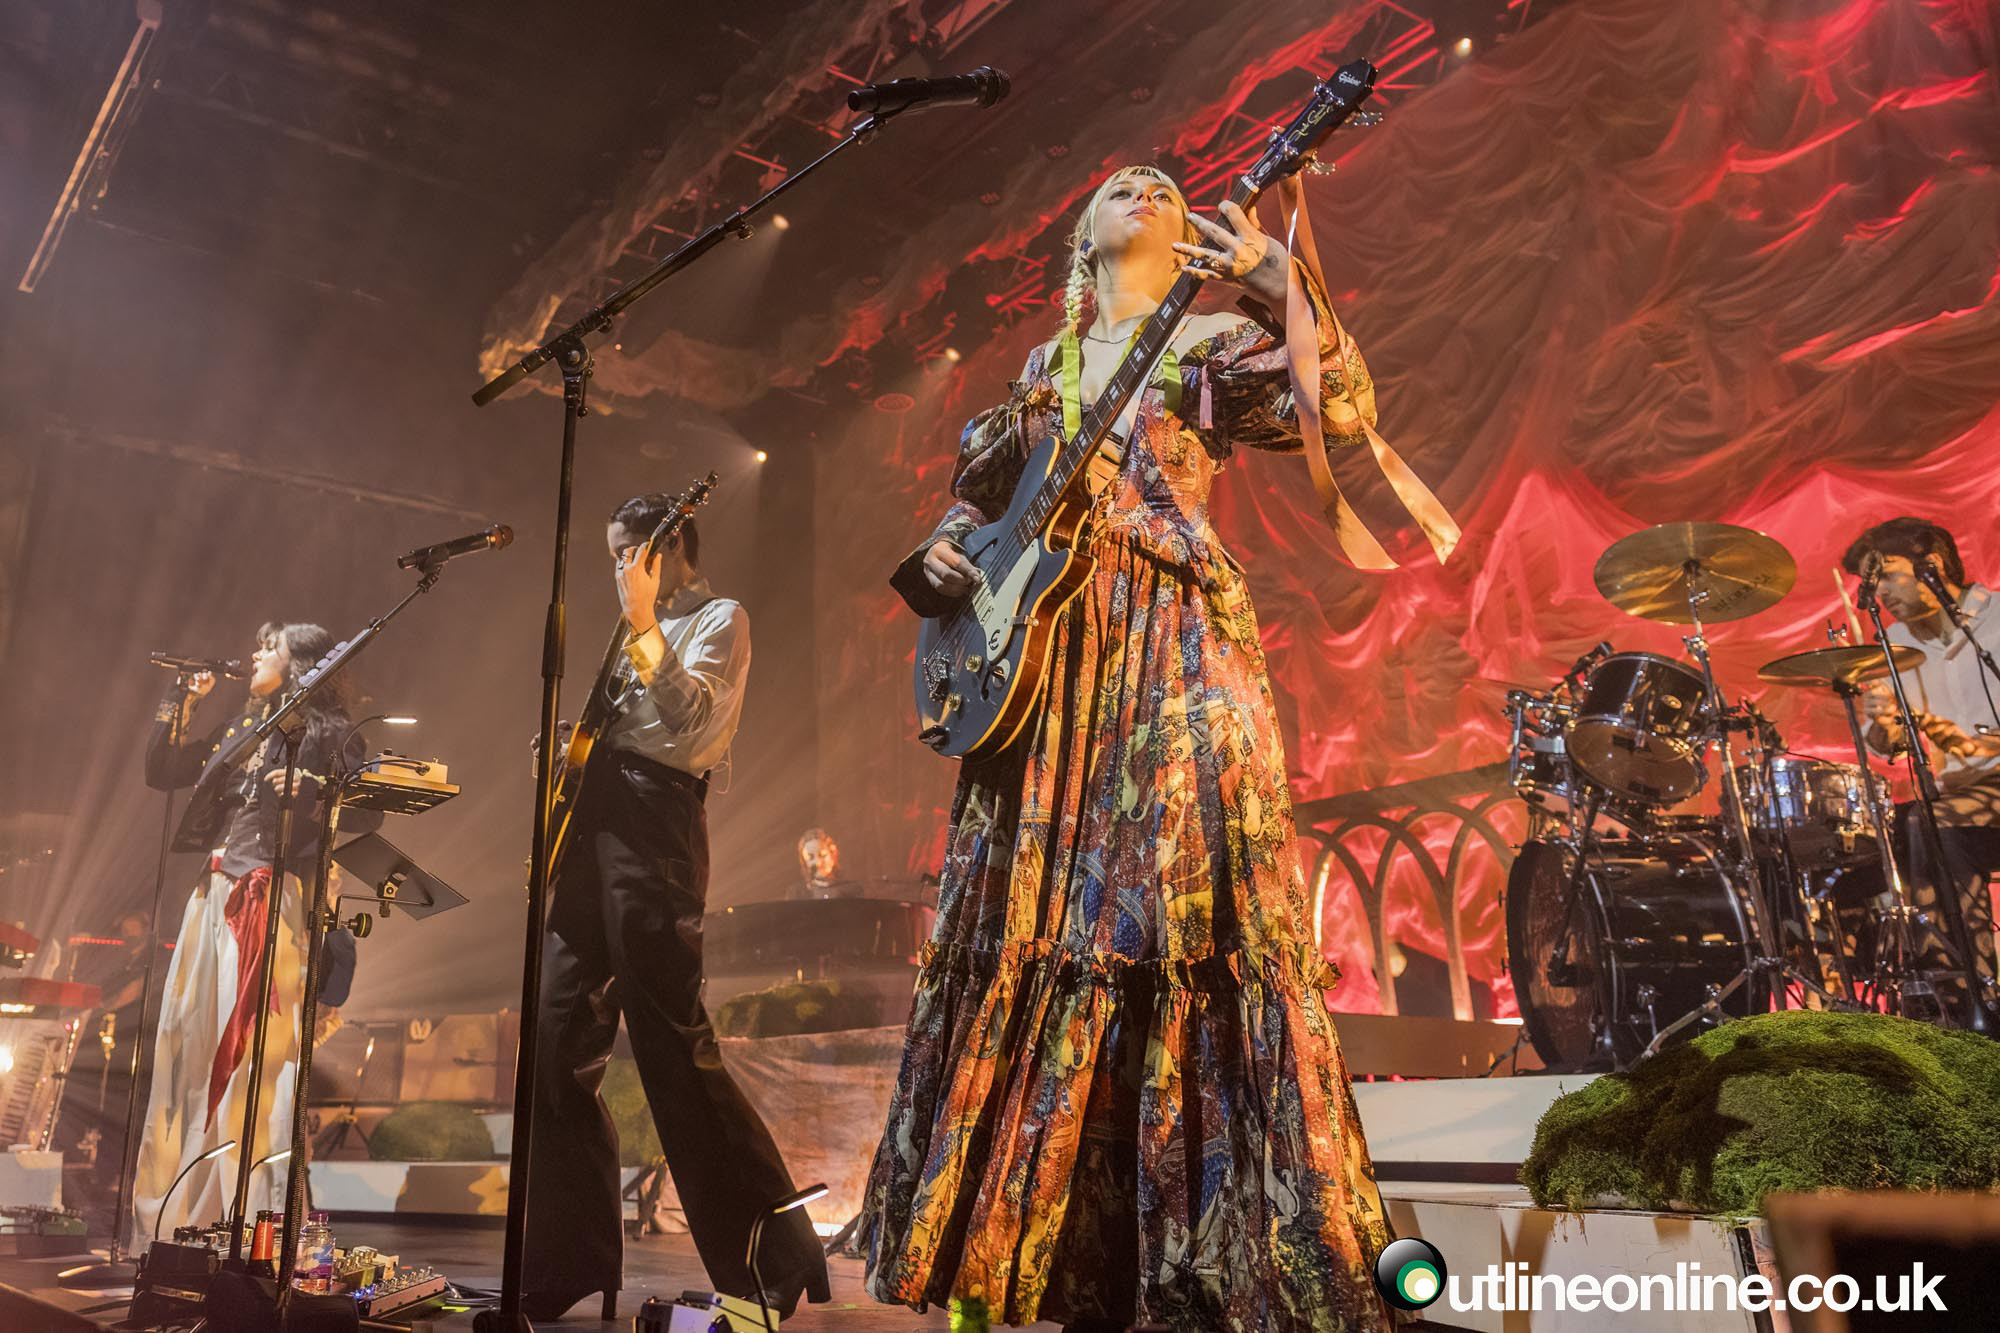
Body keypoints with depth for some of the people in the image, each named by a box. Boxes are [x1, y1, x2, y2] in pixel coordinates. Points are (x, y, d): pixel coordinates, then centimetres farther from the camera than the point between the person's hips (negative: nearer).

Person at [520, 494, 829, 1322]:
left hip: (653, 824, -9)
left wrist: (641, 621, -18)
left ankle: (781, 1264, -9)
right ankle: (571, 1267, 13)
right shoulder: (640, 634, 27)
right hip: (594, 827, 9)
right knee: (557, 1049, 5)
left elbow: (692, 719, -15)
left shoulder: (717, 619, 3)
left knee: (675, 1050, -14)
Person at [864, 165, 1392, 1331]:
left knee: (1187, 919, -13)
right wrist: (941, 549, 6)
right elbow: (977, 494, 27)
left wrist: (1278, 283, -17)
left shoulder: (1213, 342, 11)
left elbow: (1342, 413, -5)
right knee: (1019, 932, 4)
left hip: (1171, 644, -4)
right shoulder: (1045, 368, 23)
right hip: (1040, 658, 5)